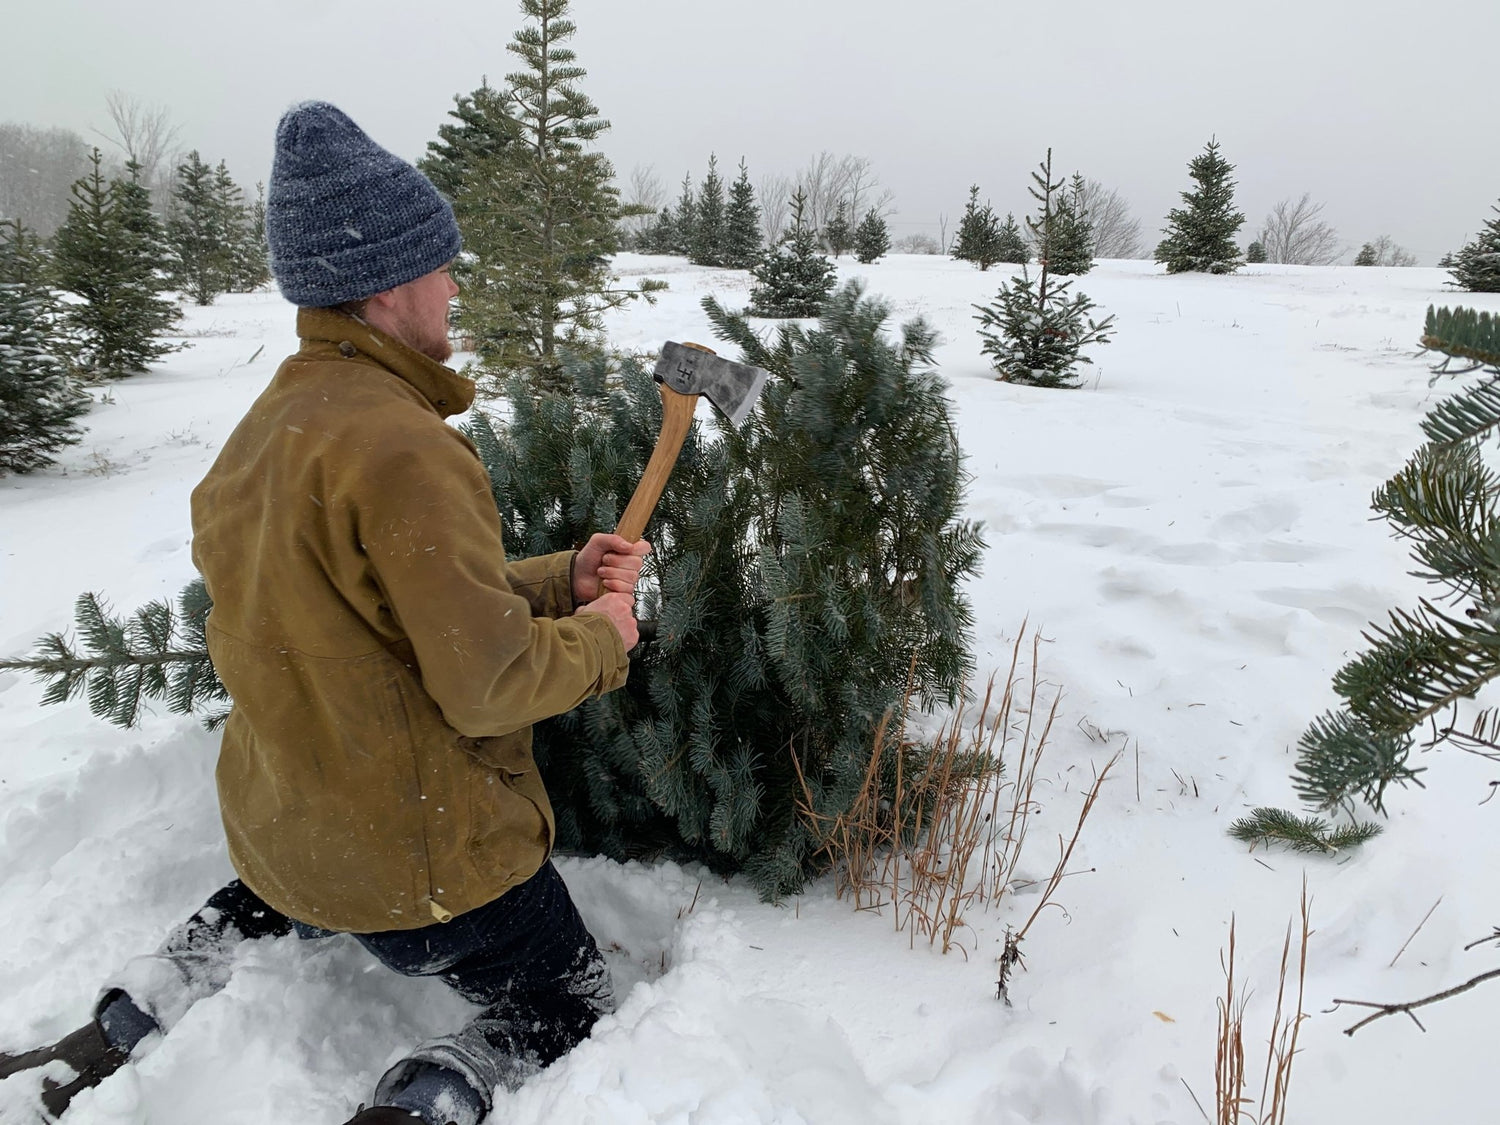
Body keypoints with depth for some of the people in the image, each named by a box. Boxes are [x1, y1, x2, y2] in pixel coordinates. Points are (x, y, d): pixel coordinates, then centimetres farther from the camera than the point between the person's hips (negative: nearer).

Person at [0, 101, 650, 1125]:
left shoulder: (278, 418, 3)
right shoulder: (399, 446, -28)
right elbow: (487, 686, -26)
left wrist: (561, 579, 1)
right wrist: (600, 640, -8)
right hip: (427, 851, -8)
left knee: (284, 901, 42)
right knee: (566, 1011, 15)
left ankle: (117, 1032, 26)